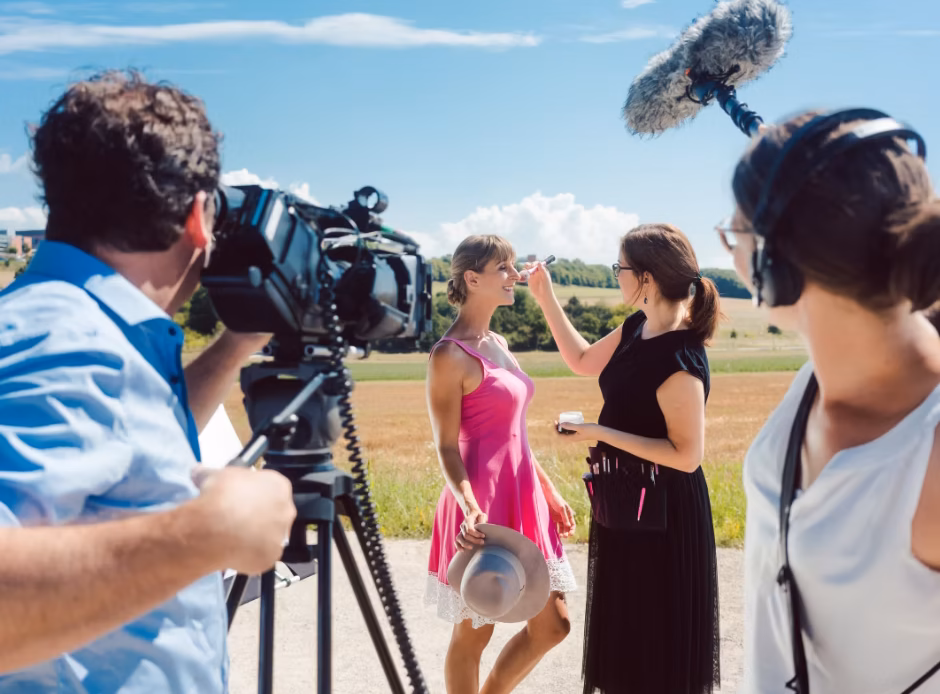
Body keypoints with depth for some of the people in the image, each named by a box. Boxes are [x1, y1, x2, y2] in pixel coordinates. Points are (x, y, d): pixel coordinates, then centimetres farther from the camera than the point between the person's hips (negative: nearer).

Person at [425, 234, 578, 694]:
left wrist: (550, 492, 17)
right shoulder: (450, 354, -13)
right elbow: (446, 447, -15)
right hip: (482, 508, -8)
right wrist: (471, 508, -29)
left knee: (552, 625, 13)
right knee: (474, 632, 6)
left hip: (523, 498, 9)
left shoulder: (499, 344, 11)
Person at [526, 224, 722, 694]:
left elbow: (687, 455, -24)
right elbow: (583, 362, 16)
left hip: (661, 512, -9)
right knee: (627, 634, 23)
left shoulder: (679, 361, -27)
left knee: (657, 645, 8)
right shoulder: (638, 328, 0)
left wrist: (601, 433, -23)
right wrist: (545, 298, 10)